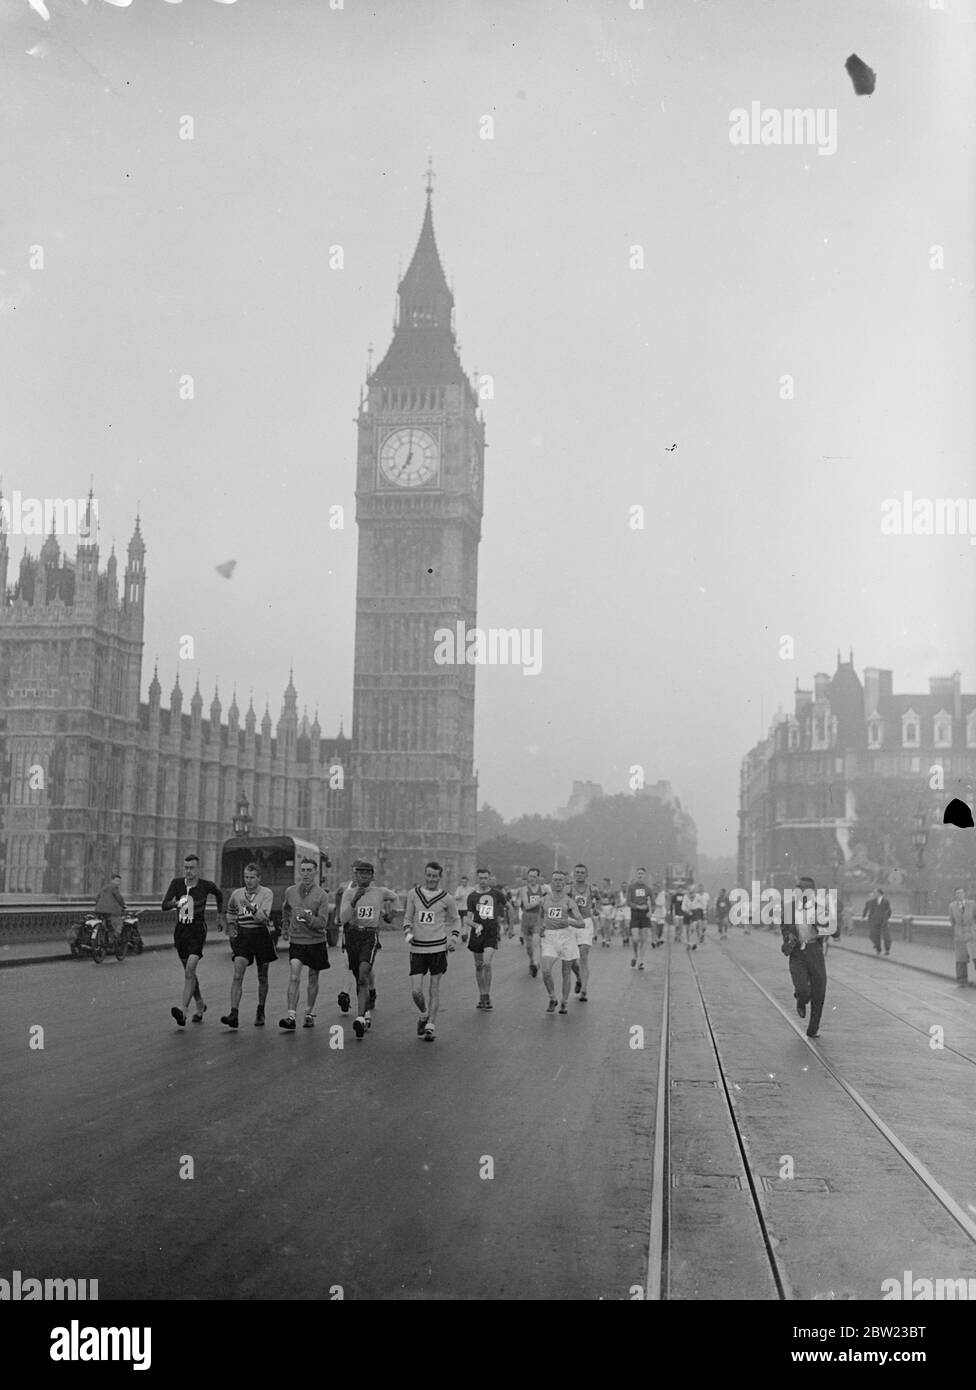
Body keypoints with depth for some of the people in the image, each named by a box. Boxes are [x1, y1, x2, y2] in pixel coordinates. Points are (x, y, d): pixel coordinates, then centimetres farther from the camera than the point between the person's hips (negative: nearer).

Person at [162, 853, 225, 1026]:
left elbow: (219, 895, 16)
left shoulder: (206, 885, -6)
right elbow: (164, 906, -9)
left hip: (197, 930, -4)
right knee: (189, 972, 15)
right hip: (180, 930, 4)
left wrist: (220, 916, 26)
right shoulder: (177, 883, -1)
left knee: (189, 971, -18)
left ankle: (183, 1011, -26)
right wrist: (177, 902, -29)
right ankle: (200, 1005, 34)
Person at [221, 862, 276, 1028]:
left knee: (262, 977, 9)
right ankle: (233, 1014, -18)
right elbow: (230, 910, 27)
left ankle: (260, 1012, 27)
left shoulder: (267, 893, -7)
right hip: (243, 935, 2)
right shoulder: (236, 894, 5)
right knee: (237, 975, -13)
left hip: (262, 935, -2)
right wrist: (231, 926, 16)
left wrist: (250, 907, -32)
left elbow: (263, 918, -19)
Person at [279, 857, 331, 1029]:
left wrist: (308, 919, -30)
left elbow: (323, 922, -14)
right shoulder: (290, 891, 1)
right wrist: (285, 928, 22)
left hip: (316, 941, -1)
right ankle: (291, 1017, -16)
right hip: (296, 941, 1)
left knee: (313, 979, 10)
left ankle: (309, 1014, 27)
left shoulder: (321, 895, -9)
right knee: (294, 977, -13)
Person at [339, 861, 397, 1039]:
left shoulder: (380, 892, 5)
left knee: (363, 973, -22)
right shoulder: (349, 892, 2)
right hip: (352, 935, 2)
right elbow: (343, 918, -9)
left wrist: (387, 911, 28)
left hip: (370, 936, -2)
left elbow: (393, 897, 28)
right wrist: (355, 900, -19)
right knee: (360, 978, 12)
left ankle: (360, 1017, -27)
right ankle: (368, 1012, 33)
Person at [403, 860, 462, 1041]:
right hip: (417, 948, 1)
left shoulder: (447, 898, 0)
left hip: (438, 947, -1)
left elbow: (456, 919, 13)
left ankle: (431, 1025, 14)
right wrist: (408, 933, -5)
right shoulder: (413, 894, 4)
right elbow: (407, 918, 13)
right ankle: (424, 1014, 26)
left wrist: (453, 938, -2)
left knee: (434, 988, 3)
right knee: (416, 990, -4)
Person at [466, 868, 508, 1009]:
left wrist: (501, 917, 20)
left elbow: (504, 905, 22)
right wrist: (477, 926, -21)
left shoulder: (497, 893, 1)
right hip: (477, 933, 2)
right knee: (479, 965, 8)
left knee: (487, 963, -16)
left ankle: (487, 996, -6)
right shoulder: (472, 896, 0)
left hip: (492, 933, -2)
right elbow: (469, 918, -4)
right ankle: (481, 996, 21)